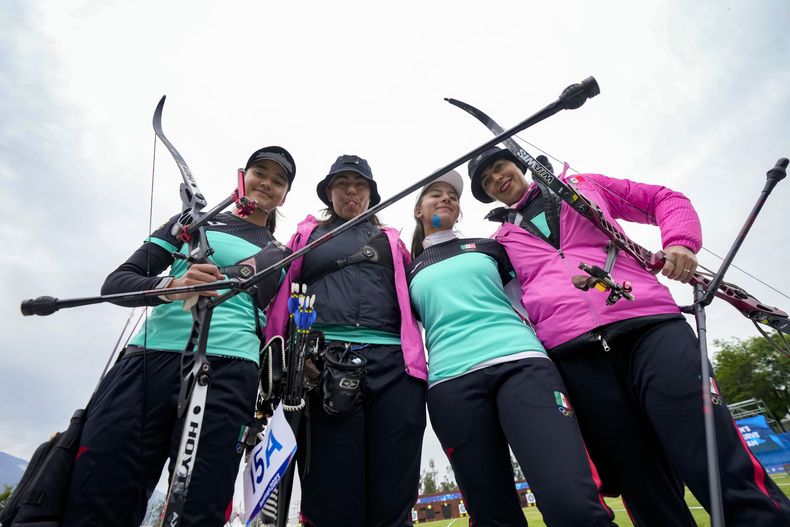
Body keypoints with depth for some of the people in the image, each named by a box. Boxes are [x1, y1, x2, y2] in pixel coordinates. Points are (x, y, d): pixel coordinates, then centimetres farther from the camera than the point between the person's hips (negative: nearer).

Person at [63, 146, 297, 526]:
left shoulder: (279, 254, 19)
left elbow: (273, 322, 12)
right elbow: (116, 282, 8)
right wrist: (170, 286, -11)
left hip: (229, 371, 0)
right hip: (149, 357, 1)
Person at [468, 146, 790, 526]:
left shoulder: (585, 185, 23)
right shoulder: (502, 240, 21)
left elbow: (666, 199, 24)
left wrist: (680, 242, 3)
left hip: (648, 326, 1)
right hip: (574, 353, 0)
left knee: (729, 477, -10)